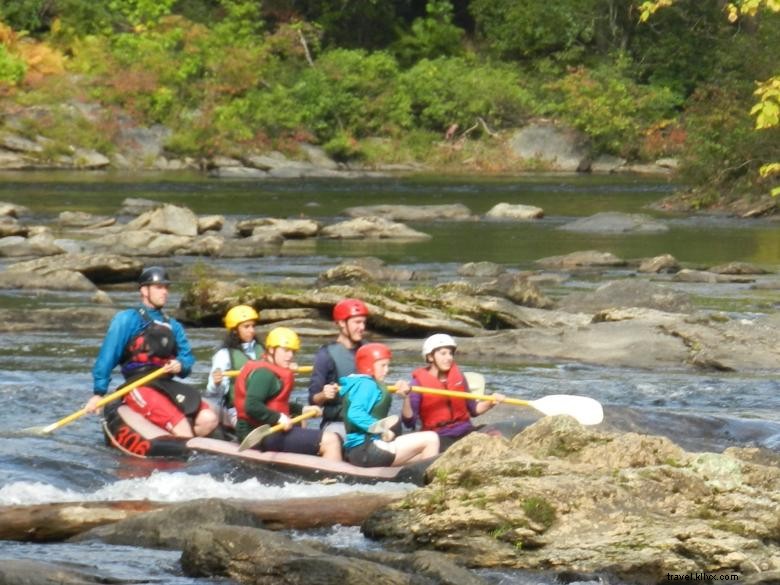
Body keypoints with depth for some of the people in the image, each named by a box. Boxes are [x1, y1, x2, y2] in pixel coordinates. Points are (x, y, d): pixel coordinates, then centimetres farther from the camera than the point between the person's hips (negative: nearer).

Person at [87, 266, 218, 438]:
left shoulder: (173, 326, 25)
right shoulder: (127, 319, 5)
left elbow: (187, 358, 18)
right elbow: (107, 357, -1)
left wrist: (180, 366, -7)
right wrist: (99, 393, -9)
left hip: (168, 385, 6)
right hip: (140, 388, -6)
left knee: (209, 420, -17)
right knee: (180, 423, -29)